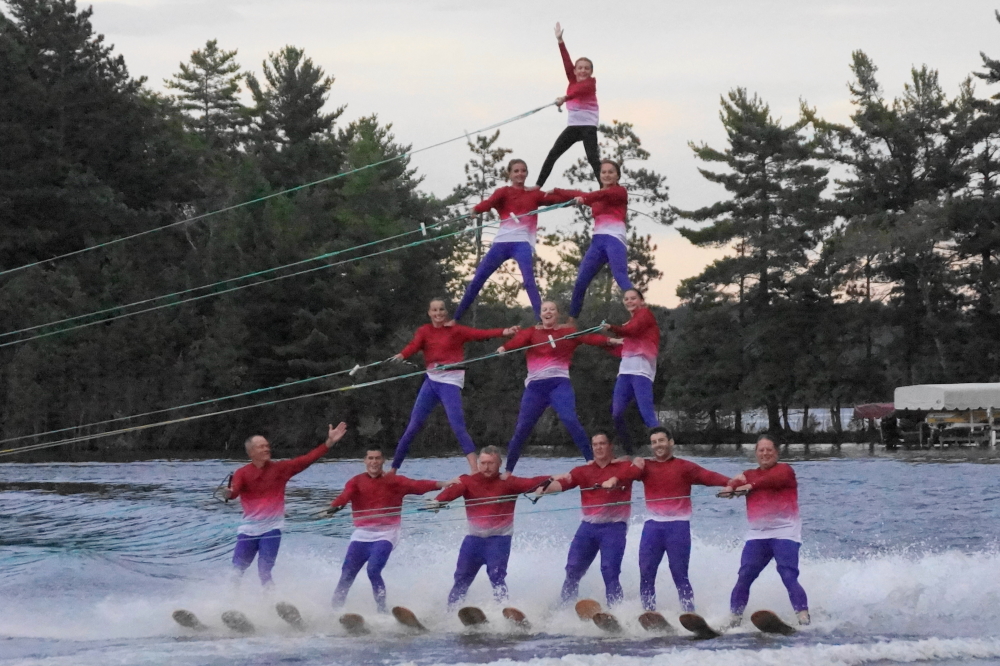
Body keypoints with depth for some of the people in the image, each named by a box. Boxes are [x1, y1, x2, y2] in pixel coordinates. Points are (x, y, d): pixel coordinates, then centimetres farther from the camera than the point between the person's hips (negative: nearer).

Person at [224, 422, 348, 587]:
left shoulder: (280, 468, 0)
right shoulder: (242, 473, -4)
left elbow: (307, 459, -5)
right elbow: (235, 490, -23)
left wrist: (330, 442, -13)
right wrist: (228, 493, -48)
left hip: (271, 528, -1)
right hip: (248, 529, 1)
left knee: (264, 570, -11)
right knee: (236, 571, 7)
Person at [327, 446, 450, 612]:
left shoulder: (394, 481, 3)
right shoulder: (356, 482, 4)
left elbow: (416, 486, -12)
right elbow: (345, 495, -15)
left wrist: (439, 484, -29)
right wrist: (334, 506, -38)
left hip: (385, 534, -2)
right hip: (362, 534, 2)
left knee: (373, 570, -19)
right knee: (347, 575, 1)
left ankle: (382, 611, -8)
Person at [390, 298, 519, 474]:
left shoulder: (456, 330, 1)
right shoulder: (424, 331, 8)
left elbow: (481, 333, -11)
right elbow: (414, 346, -11)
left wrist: (505, 332, -27)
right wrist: (401, 355, -34)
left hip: (450, 382, -3)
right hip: (431, 381, 3)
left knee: (458, 427, -16)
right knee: (413, 427, 5)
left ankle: (475, 470, -20)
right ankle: (393, 469, 14)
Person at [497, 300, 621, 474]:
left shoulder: (569, 331, 7)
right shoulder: (532, 332, 9)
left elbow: (589, 337, -7)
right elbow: (519, 340, -11)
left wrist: (610, 341, -24)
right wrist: (504, 348, -33)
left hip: (559, 383, -1)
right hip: (535, 386, 1)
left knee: (570, 420, -19)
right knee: (522, 428, 1)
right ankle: (508, 470, 13)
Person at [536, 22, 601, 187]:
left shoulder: (591, 83, -7)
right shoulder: (573, 81, 9)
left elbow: (580, 89, -27)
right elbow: (567, 62, 2)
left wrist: (565, 98, -46)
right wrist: (560, 40, -5)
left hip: (588, 125, -6)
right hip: (573, 126, 6)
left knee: (592, 158, -15)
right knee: (552, 154, 4)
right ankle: (538, 185, 7)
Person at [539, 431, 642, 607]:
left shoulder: (623, 467, 7)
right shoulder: (583, 471, 13)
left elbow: (635, 470, -16)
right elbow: (564, 482, -3)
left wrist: (614, 479, -35)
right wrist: (546, 488, -25)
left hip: (614, 526, -3)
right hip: (588, 526, 3)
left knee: (610, 573, -13)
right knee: (572, 570, -1)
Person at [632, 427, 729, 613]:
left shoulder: (684, 467, 4)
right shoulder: (645, 466, 14)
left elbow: (708, 476, -9)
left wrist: (730, 483, -27)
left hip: (678, 526, -3)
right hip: (652, 525, 3)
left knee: (679, 575, -4)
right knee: (646, 573, 1)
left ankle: (689, 614, -1)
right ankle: (648, 613, 7)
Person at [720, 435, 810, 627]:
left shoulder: (784, 470, 5)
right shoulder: (749, 475, 16)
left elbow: (775, 479, -18)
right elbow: (737, 482, -6)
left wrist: (751, 485, -31)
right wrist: (731, 487, -30)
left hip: (784, 533, -4)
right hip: (758, 534, 4)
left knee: (789, 577, -15)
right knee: (744, 577, -5)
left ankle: (803, 617, -18)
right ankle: (734, 618, 0)